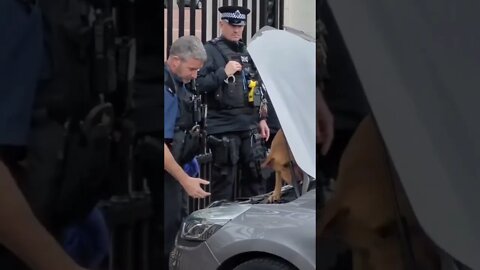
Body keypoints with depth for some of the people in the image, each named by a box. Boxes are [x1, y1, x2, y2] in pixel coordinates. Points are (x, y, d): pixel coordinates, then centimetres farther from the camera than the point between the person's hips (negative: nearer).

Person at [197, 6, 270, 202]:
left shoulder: (247, 52, 17)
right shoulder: (210, 50, -4)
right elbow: (199, 84, -13)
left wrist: (261, 118, 16)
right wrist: (224, 73, -19)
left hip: (249, 125, 6)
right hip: (223, 127, -6)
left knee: (255, 176, 10)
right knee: (224, 179, -4)